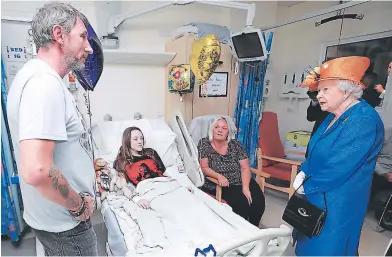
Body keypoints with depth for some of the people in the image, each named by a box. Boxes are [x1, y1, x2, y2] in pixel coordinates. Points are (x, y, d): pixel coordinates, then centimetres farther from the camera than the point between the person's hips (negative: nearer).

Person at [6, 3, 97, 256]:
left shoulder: (38, 76, 7)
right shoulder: (45, 82, -26)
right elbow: (36, 171, -36)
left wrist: (85, 164, 13)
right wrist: (79, 205, -21)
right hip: (64, 223, -9)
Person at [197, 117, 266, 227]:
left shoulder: (235, 144, 1)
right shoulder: (204, 144, -4)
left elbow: (245, 168, -2)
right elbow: (204, 168, -9)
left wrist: (245, 187, -18)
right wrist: (219, 176, -27)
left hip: (240, 181, 4)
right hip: (218, 184, -3)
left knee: (258, 200, -16)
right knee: (240, 201, -25)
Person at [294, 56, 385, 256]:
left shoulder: (364, 120, -23)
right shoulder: (334, 116, 6)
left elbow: (339, 168, -26)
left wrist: (307, 186, -14)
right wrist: (303, 172, -2)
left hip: (337, 202, -8)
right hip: (317, 195, 8)